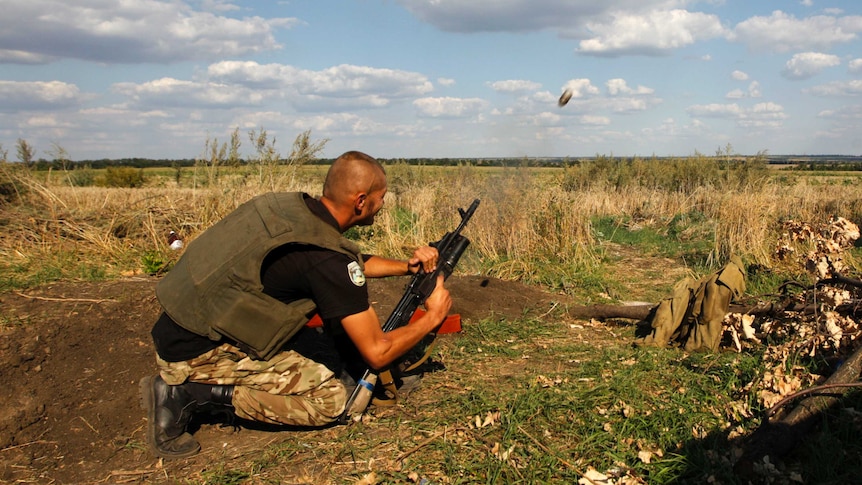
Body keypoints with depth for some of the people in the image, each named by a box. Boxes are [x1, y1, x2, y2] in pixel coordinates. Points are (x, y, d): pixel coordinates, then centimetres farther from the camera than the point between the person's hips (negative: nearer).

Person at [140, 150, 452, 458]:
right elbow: (377, 353, -17)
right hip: (196, 353, -9)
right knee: (330, 399, -7)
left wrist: (407, 267, 9)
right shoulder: (326, 258, -23)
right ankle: (190, 393, -8)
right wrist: (432, 317, -1)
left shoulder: (291, 205, 3)